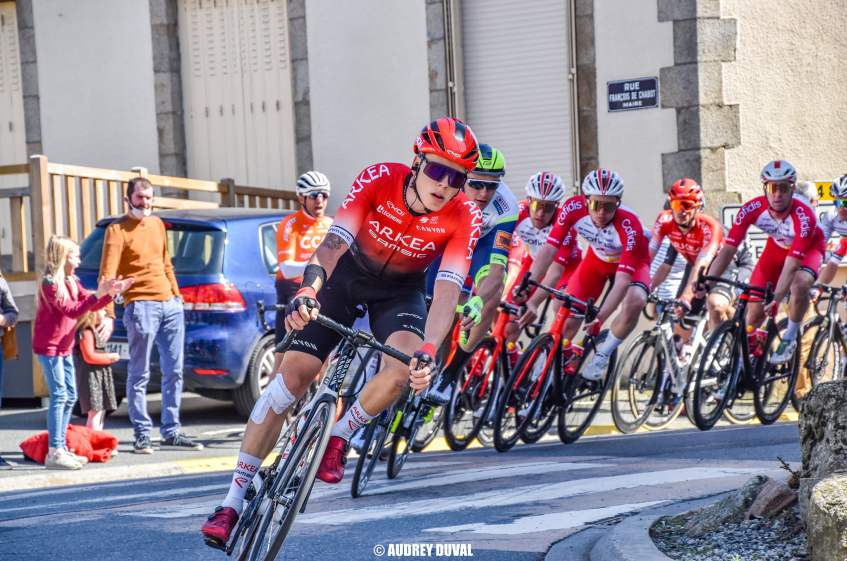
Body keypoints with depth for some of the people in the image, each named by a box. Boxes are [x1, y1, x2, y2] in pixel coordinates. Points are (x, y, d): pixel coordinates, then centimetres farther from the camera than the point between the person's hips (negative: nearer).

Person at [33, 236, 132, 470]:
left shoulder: (72, 282, 12)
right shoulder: (49, 283, -16)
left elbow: (92, 305, 11)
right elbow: (72, 310, -24)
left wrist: (111, 292, -4)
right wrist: (98, 294, -29)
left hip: (64, 347, 9)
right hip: (48, 347, -9)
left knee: (70, 396, 11)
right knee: (59, 396, -13)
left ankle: (61, 447, 19)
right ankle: (54, 452, -13)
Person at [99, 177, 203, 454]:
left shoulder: (157, 224, 16)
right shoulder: (118, 229, -5)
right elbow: (107, 274, -15)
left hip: (170, 304, 7)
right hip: (141, 306, -7)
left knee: (174, 371, 7)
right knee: (139, 374, -3)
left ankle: (170, 432, 14)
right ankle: (142, 434, 2)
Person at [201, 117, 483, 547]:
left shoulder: (464, 218, -25)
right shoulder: (378, 180, -27)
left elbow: (447, 292, -33)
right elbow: (334, 242, -37)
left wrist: (427, 352, -49)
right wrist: (306, 291, -56)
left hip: (401, 289, 0)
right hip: (350, 272, 0)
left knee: (403, 368, -31)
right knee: (293, 374, -12)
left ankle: (338, 438, -2)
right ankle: (234, 500, -6)